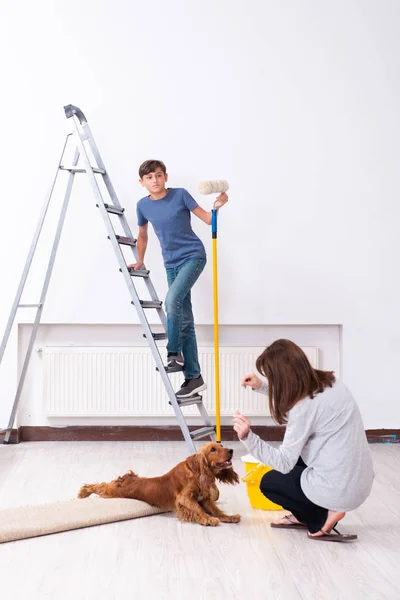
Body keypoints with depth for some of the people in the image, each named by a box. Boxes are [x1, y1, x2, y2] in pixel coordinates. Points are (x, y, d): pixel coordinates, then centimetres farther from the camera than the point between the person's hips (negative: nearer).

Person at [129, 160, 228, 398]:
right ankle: (194, 378, 9)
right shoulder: (143, 205, 4)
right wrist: (139, 262, 25)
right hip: (171, 264, 4)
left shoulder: (180, 194, -6)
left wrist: (217, 206, -21)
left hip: (193, 256, -4)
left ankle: (174, 352, -7)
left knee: (172, 299, -28)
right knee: (185, 319, 4)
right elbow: (143, 236, 19)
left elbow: (207, 219, -3)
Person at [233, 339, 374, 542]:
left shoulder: (305, 407, -22)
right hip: (360, 481, 8)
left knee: (268, 482, 17)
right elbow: (291, 395, 25)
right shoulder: (327, 382, 2)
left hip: (338, 489, -8)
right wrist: (261, 386, 17)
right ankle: (303, 516, 25)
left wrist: (248, 437, -25)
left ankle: (322, 519, 5)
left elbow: (284, 463, -18)